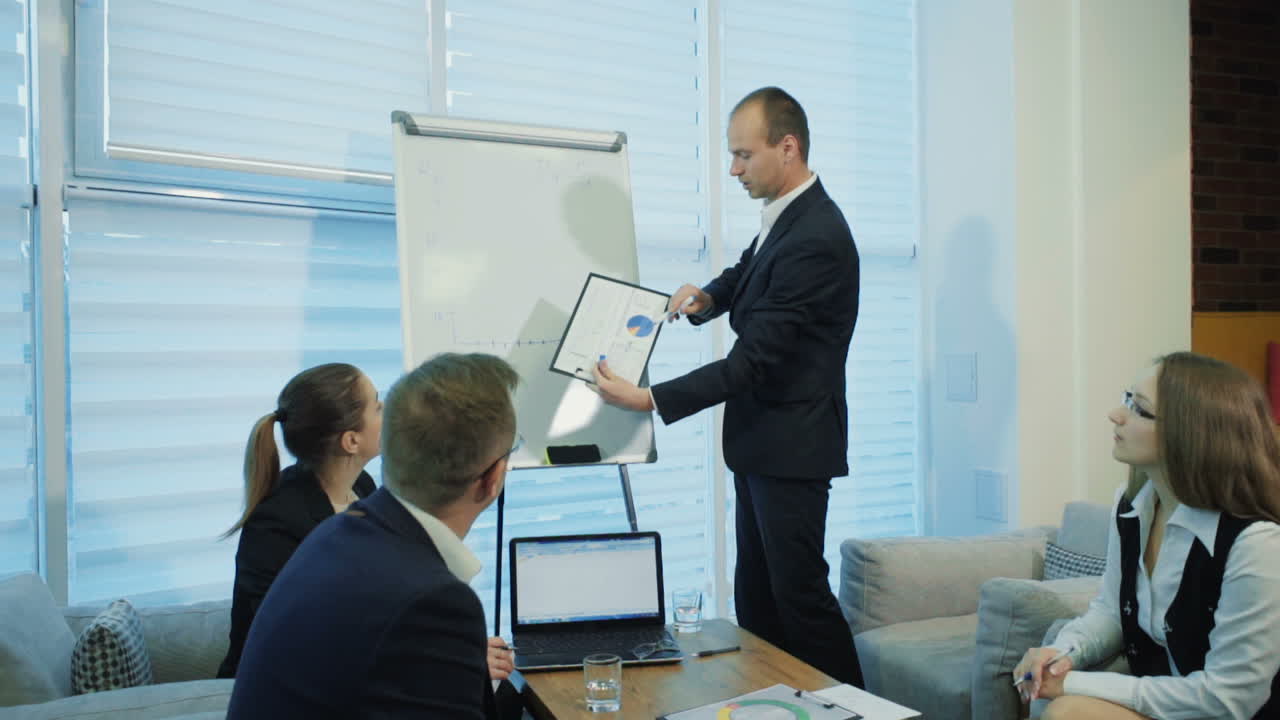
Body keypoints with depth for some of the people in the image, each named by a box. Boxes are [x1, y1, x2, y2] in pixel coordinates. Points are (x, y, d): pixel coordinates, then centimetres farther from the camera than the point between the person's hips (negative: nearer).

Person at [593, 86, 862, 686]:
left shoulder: (815, 239, -22)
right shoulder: (784, 217, 6)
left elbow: (751, 361, -24)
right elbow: (748, 273, 26)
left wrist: (646, 400, -23)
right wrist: (709, 295, 2)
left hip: (791, 445, -9)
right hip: (762, 440, 10)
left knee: (799, 592, 0)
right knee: (755, 596, 14)